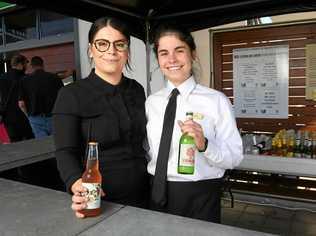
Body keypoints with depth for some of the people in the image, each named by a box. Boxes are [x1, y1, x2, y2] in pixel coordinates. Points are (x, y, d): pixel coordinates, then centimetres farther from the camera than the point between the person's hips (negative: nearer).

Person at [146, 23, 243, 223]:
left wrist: (204, 145, -28)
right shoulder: (152, 102, 3)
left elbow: (234, 157, -12)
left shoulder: (216, 100, -11)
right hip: (158, 194, 4)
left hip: (200, 198, -3)